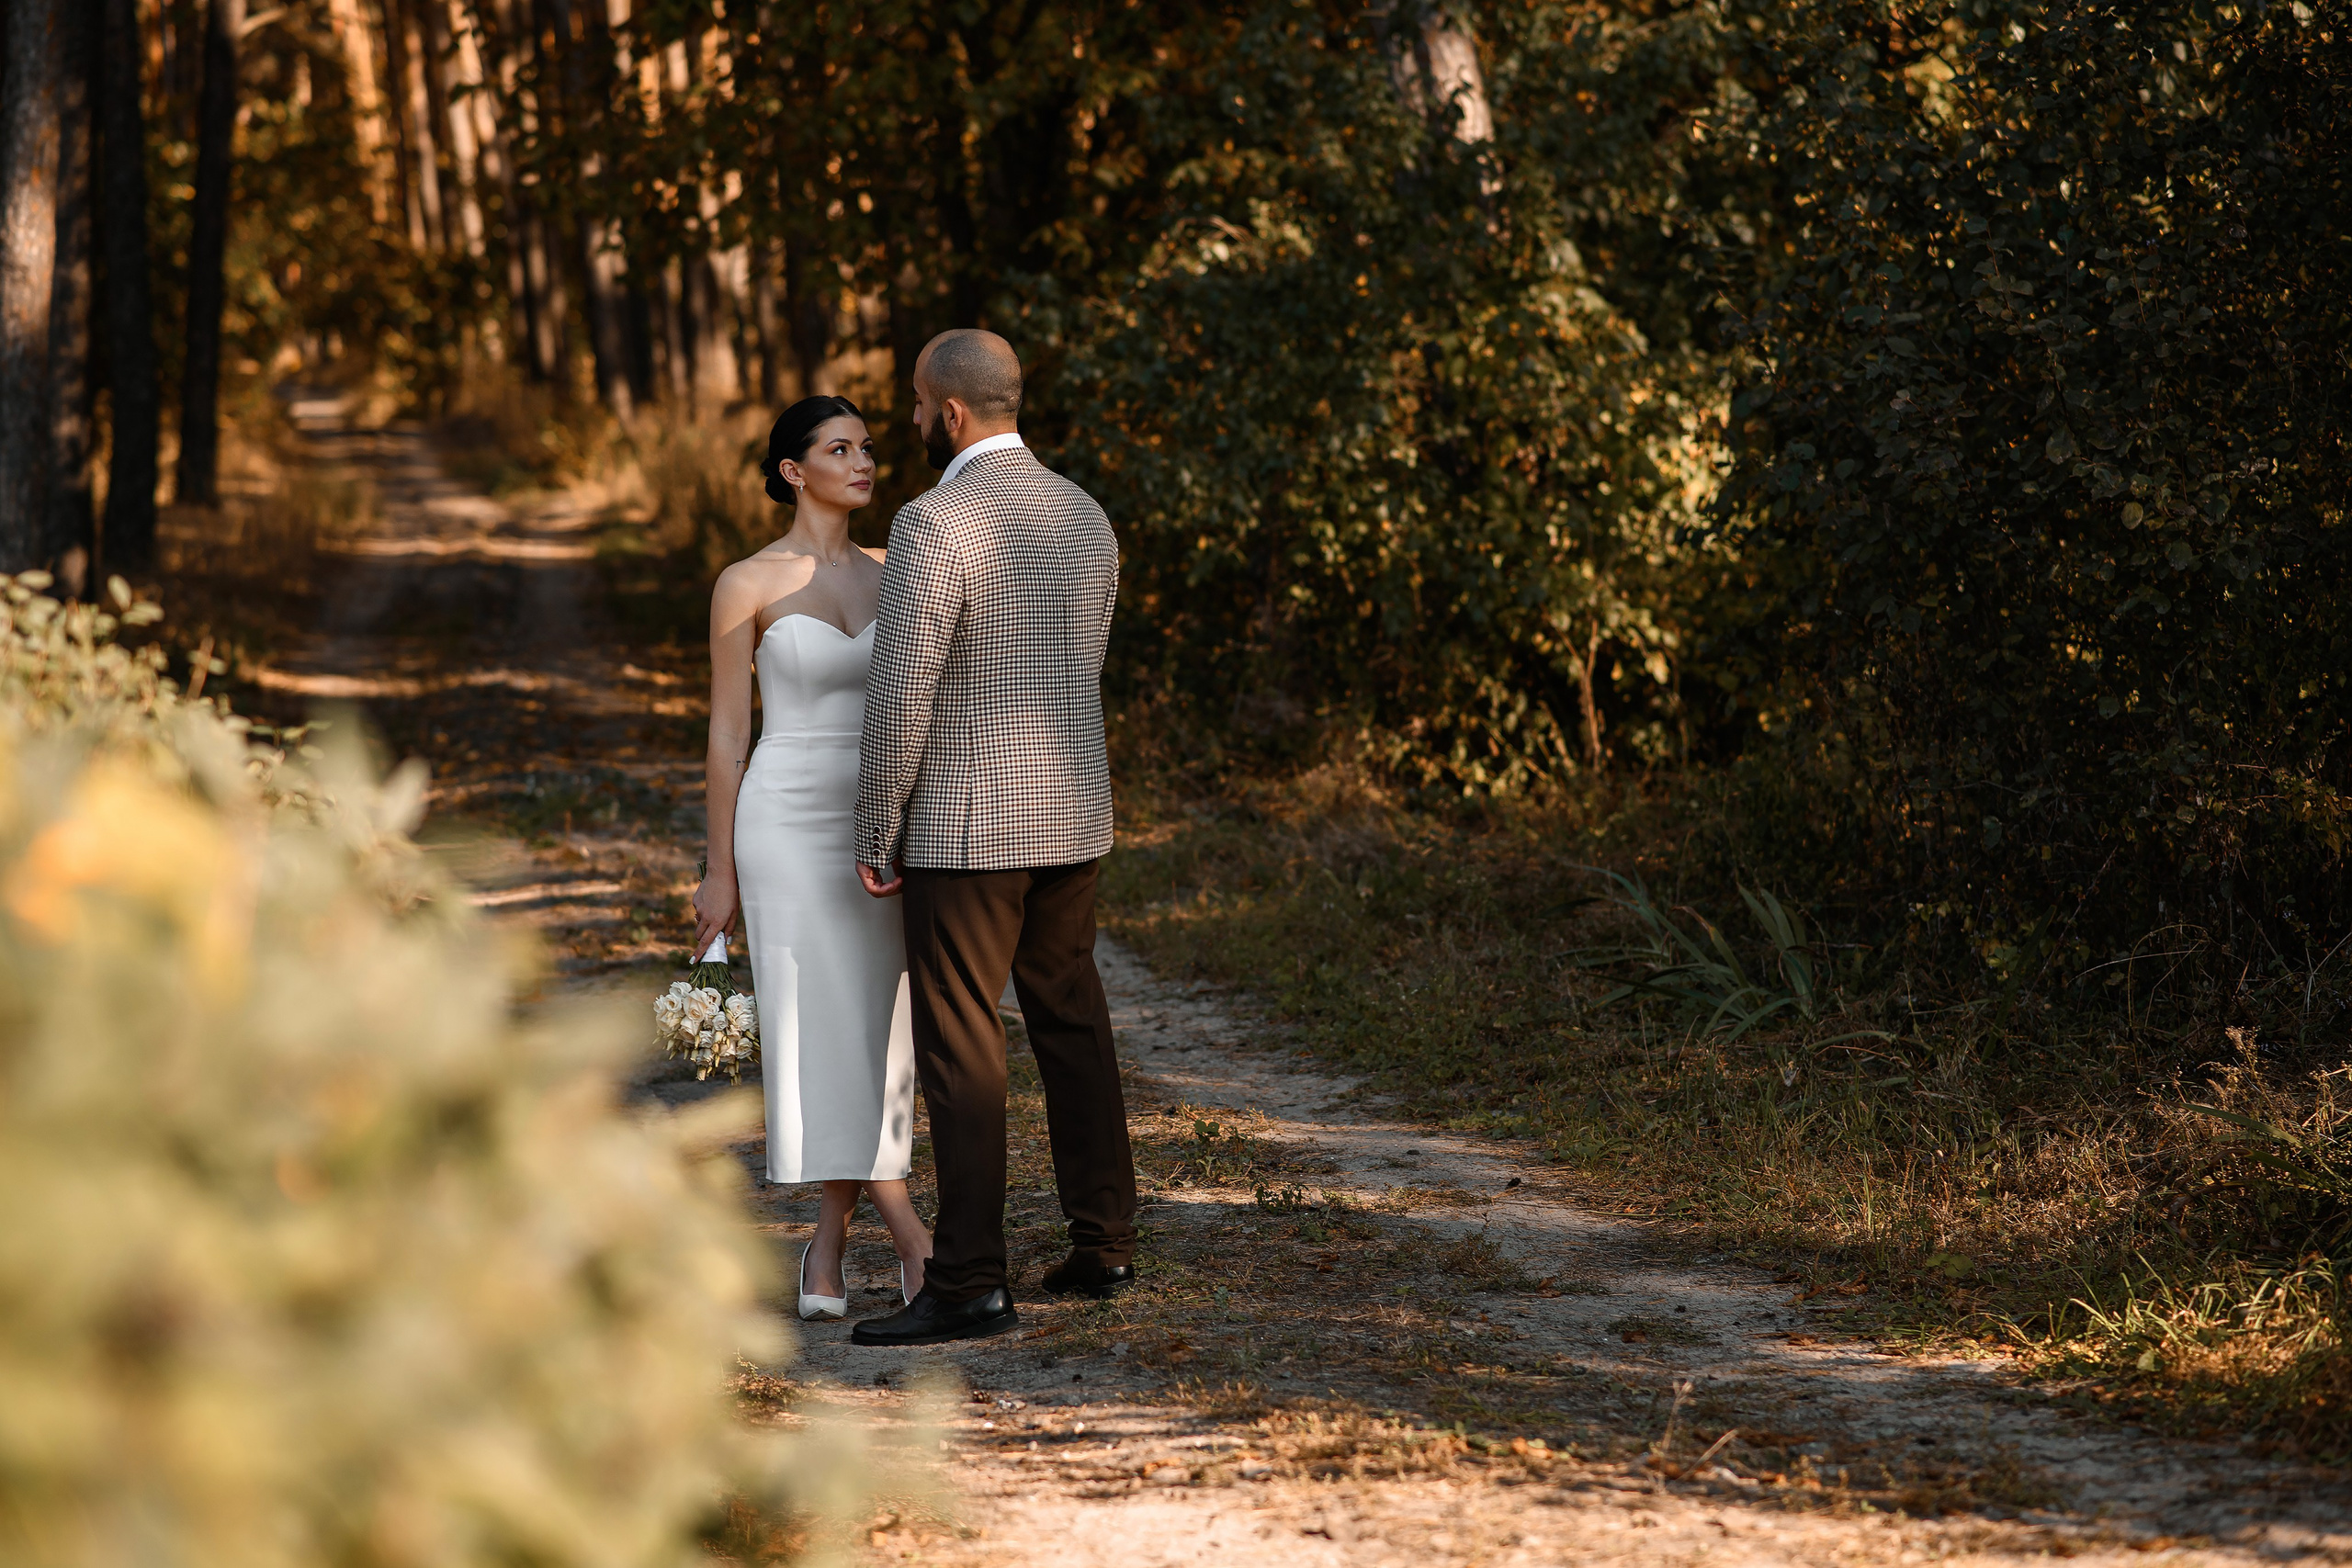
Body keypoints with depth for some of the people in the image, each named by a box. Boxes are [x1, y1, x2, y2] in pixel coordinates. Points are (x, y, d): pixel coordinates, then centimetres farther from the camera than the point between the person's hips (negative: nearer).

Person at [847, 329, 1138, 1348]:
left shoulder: (932, 524, -18)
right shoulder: (1087, 518, 7)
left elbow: (899, 702, -18)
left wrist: (876, 842, -7)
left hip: (966, 828, -8)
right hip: (1073, 818, 8)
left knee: (960, 1048, -3)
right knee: (1072, 1025, 17)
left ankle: (970, 1285, -3)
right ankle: (1102, 1246, 23)